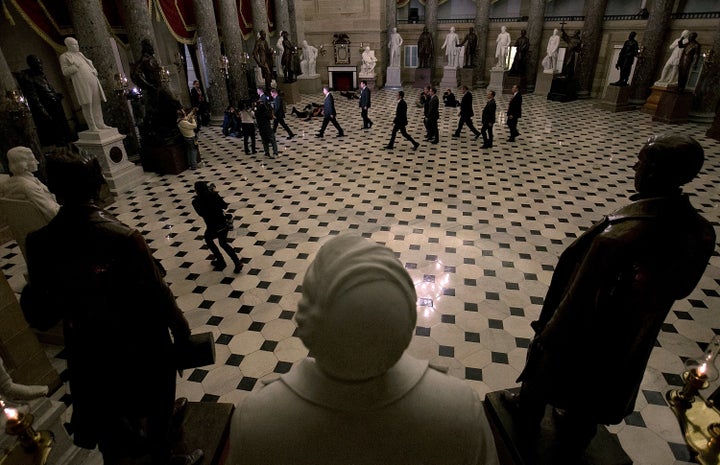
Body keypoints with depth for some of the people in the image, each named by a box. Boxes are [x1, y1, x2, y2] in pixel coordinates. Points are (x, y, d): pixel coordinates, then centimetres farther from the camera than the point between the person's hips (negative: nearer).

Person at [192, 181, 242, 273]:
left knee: (208, 239, 31)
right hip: (224, 224, 3)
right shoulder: (214, 195, -3)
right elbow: (225, 205, 2)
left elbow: (201, 213, 3)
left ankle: (221, 261, 31)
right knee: (223, 243, 26)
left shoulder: (196, 201, -9)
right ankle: (237, 263, 12)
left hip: (213, 228, -3)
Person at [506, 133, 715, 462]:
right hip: (631, 340, 6)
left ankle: (528, 413, 53)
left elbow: (577, 299, -27)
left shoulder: (618, 234, -37)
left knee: (547, 369, 25)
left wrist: (546, 331, -12)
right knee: (596, 389, 30)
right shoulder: (701, 232, -16)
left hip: (583, 333, -6)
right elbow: (680, 289, 1)